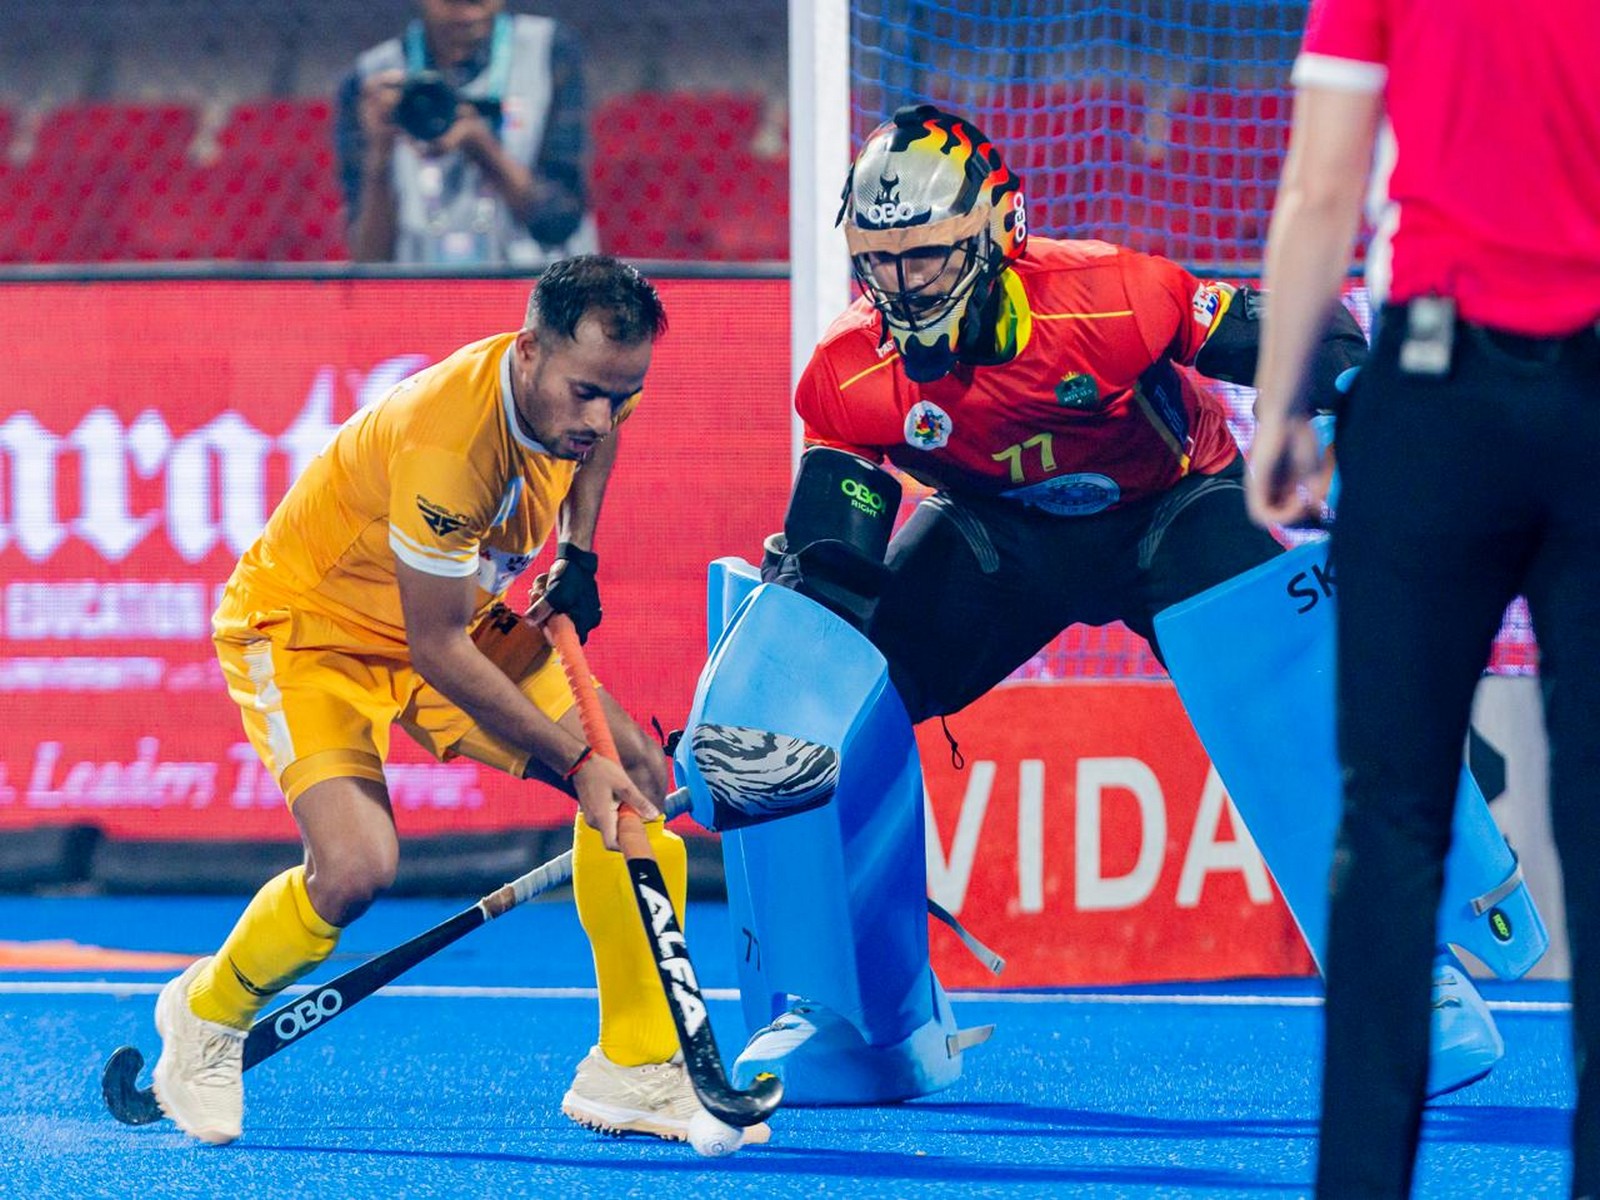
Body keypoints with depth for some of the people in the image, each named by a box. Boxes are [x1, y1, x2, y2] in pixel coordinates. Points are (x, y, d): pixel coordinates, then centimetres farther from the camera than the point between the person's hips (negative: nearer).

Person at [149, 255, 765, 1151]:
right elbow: (437, 652, -30)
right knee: (358, 865, -28)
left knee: (643, 775, -7)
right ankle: (204, 1016, 3)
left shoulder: (591, 383, -15)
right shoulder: (445, 440, -38)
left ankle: (636, 1070, 1)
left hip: (462, 614, 8)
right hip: (308, 625, -8)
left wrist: (579, 552, 2)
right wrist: (576, 758, -28)